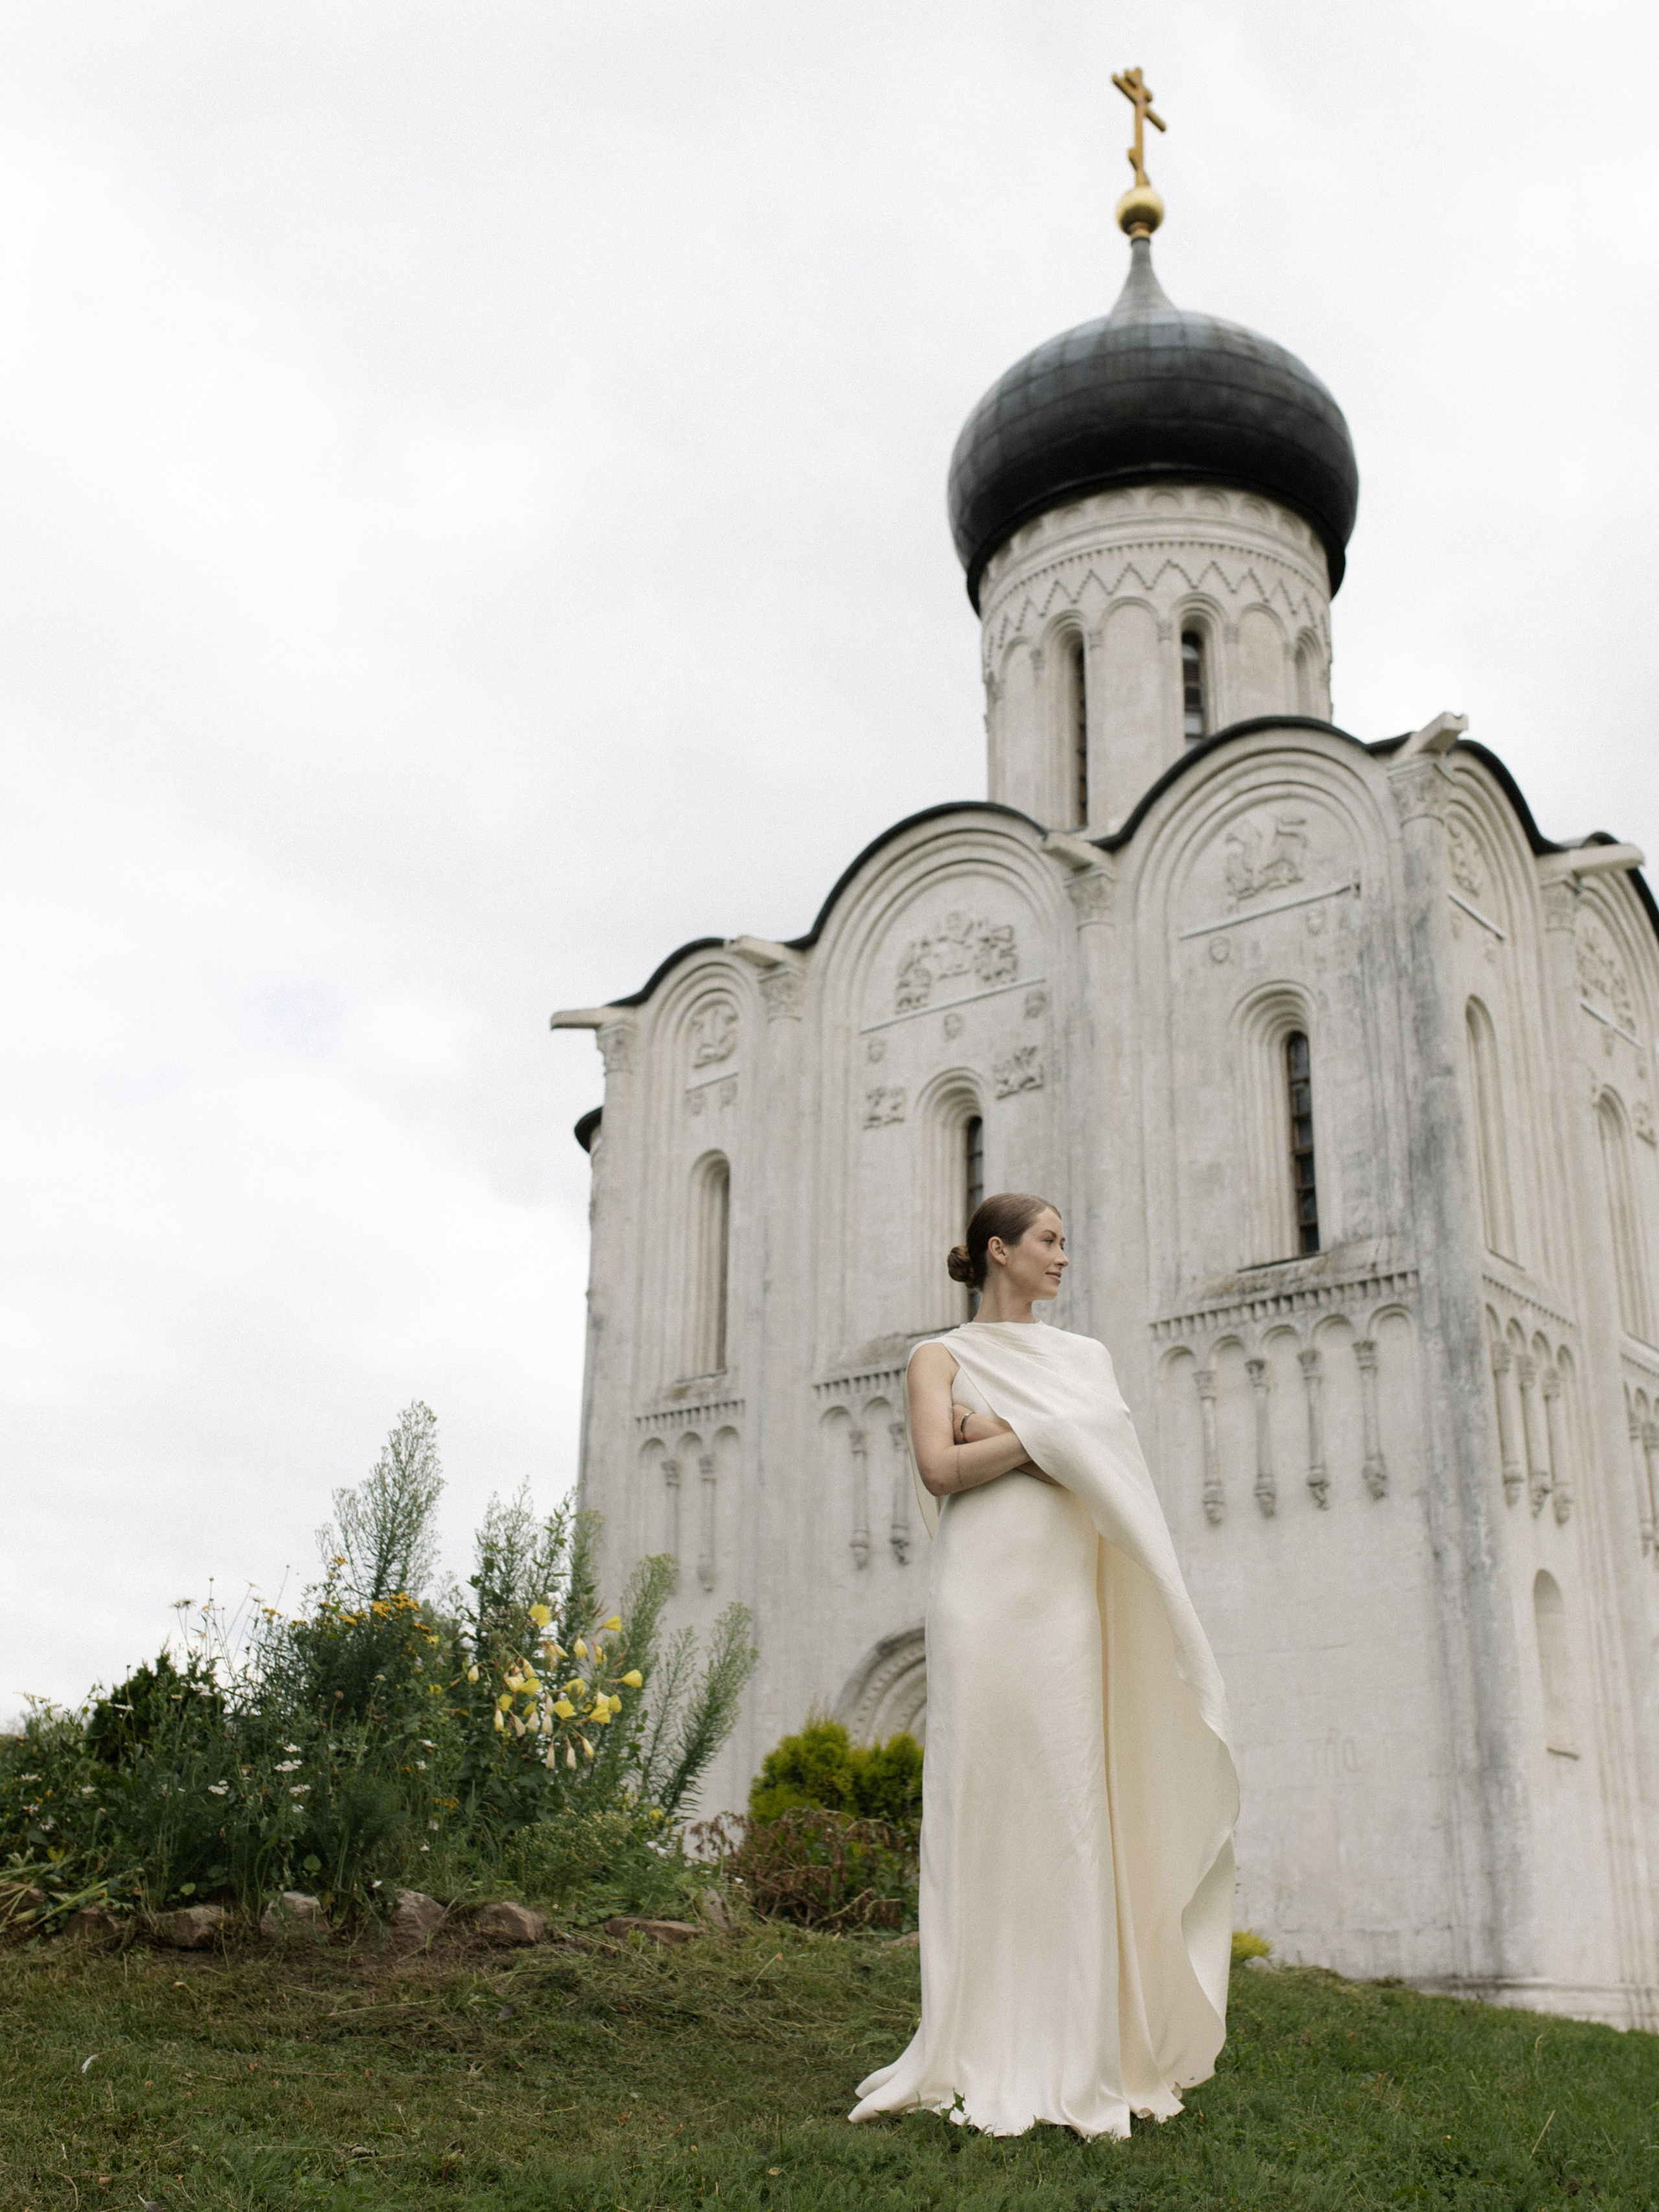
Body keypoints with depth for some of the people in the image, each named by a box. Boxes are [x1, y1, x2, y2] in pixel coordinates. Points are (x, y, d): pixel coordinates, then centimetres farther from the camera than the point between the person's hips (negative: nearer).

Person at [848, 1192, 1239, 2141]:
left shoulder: (1084, 1354, 21)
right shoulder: (941, 1357, 10)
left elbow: (1110, 1448, 2)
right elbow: (941, 1467, -6)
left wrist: (997, 1434, -5)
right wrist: (1044, 1433, -2)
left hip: (1069, 1598, 3)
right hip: (982, 1590, -3)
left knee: (1069, 1803, -3)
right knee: (983, 1796, -6)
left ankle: (1076, 2056, 1)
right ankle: (985, 2058, -2)